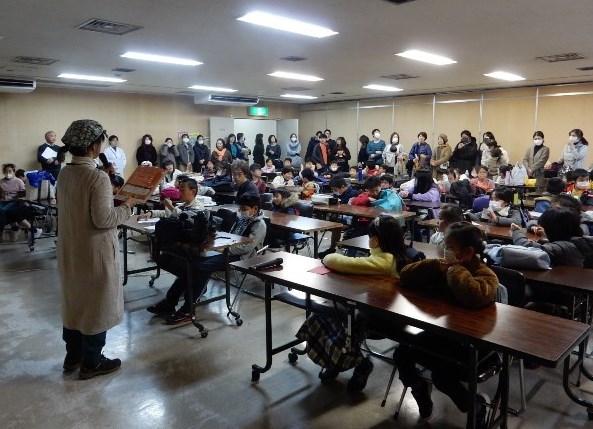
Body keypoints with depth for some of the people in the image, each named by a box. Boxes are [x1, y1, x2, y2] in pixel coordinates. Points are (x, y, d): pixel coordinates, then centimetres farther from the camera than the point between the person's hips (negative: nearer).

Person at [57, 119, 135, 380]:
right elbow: (103, 219, -23)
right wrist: (126, 208, -8)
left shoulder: (64, 174, 4)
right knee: (96, 305, 7)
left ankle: (73, 356, 34)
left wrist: (111, 197, 12)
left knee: (74, 301, 19)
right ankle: (91, 363, 20)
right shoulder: (98, 177, -22)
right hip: (95, 251, -8)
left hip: (70, 249, 8)